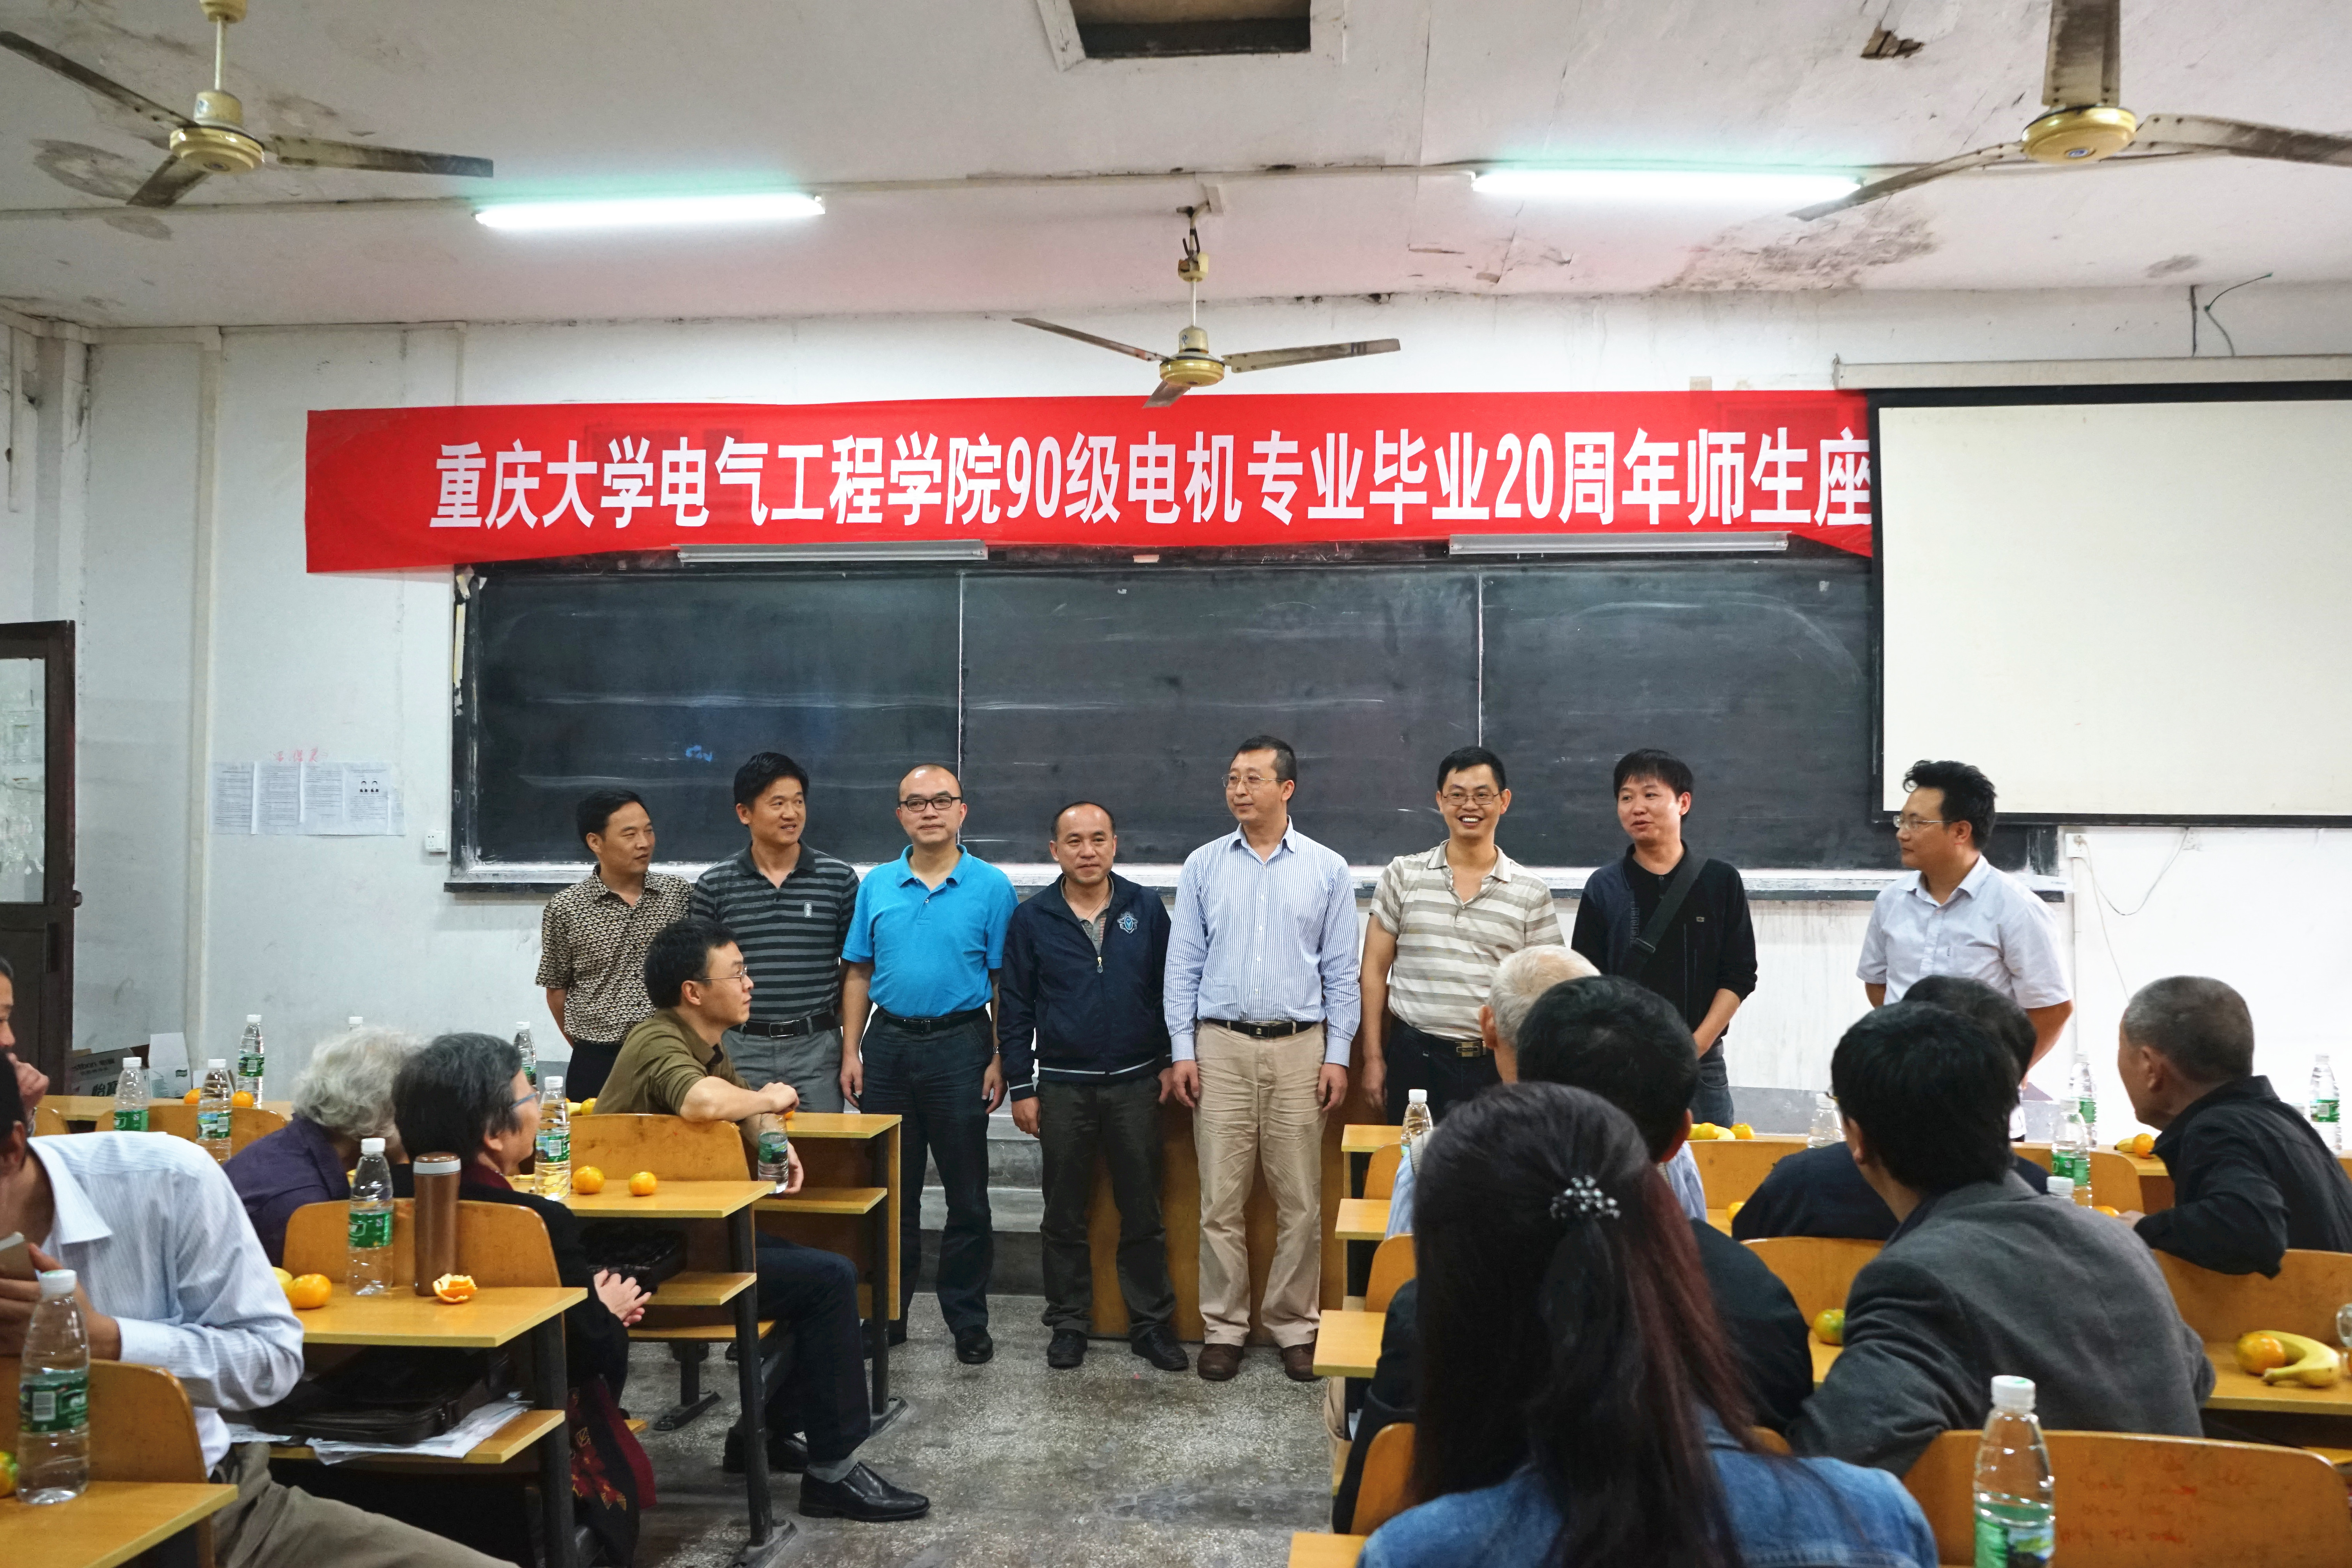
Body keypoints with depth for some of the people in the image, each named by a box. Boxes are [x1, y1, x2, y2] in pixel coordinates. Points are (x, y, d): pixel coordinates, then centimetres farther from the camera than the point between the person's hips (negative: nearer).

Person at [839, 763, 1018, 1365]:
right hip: (888, 1044, 3)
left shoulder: (991, 886, -3)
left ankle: (968, 1320, 17)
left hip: (960, 1046, -3)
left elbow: (1003, 981, -2)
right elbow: (859, 974, 9)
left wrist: (999, 1059, -8)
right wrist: (851, 1052, 2)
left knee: (967, 1194, 5)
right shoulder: (876, 885, 6)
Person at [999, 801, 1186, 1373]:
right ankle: (1069, 1323, 23)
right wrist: (1021, 1088, 1)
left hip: (1136, 1084, 0)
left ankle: (1152, 1323, 19)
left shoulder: (1146, 908, 0)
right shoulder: (1031, 919, -1)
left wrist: (1170, 1060, 3)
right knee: (1064, 1214, 10)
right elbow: (1016, 1009, 2)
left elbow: (1170, 987, 6)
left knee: (1143, 1212, 8)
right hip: (1063, 1086, 0)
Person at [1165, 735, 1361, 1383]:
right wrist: (1182, 1049, 0)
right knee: (1220, 1200, 3)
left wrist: (1338, 1054, -1)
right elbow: (1183, 964, 6)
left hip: (1300, 1047, 0)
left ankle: (1295, 1325, 18)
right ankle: (1223, 1327, 15)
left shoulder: (1327, 869, 4)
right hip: (1221, 1045, 0)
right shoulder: (1203, 866, 6)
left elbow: (1341, 970, 5)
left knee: (1300, 1201, 5)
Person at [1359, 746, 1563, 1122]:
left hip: (1497, 1064, 0)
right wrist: (1373, 1057, 2)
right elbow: (1375, 969, 5)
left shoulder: (1533, 892, 3)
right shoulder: (1402, 876, 3)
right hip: (1414, 1059, 0)